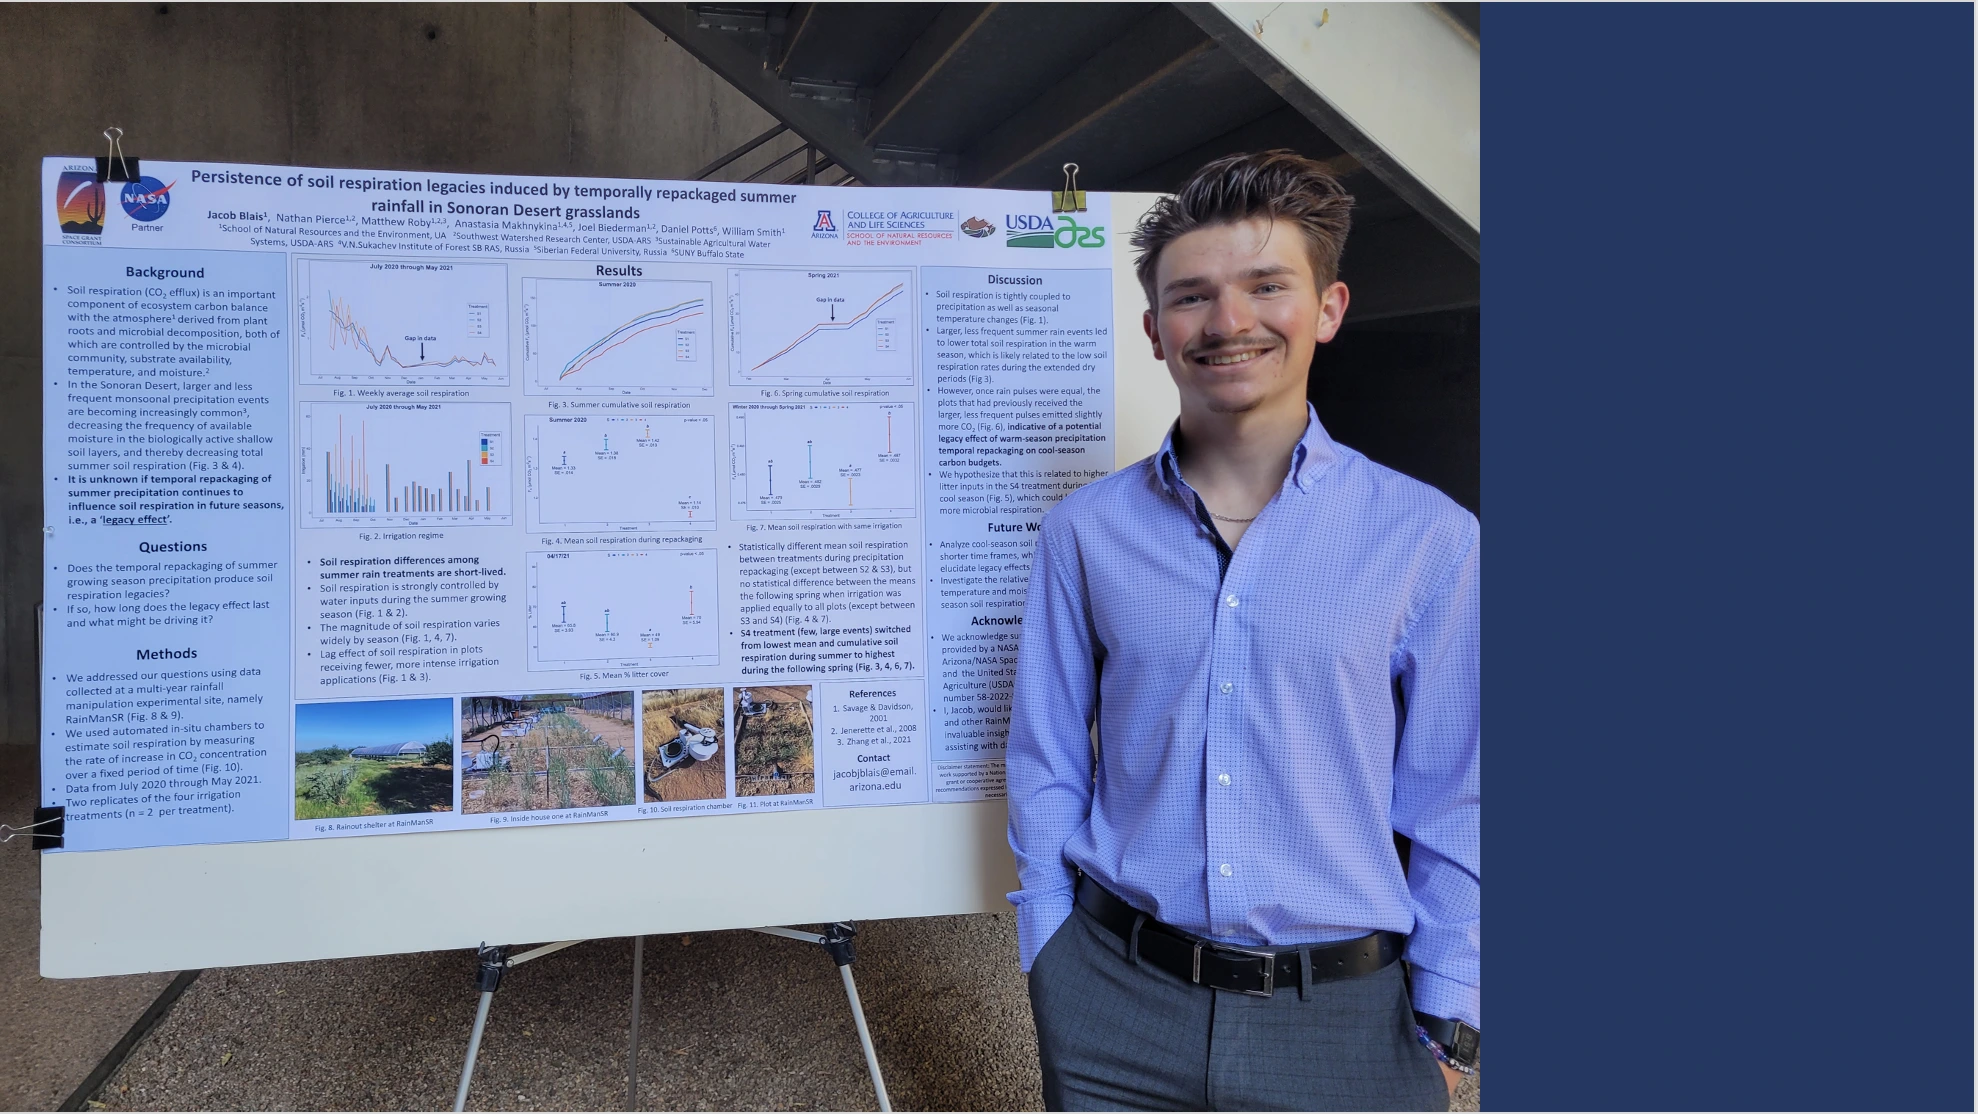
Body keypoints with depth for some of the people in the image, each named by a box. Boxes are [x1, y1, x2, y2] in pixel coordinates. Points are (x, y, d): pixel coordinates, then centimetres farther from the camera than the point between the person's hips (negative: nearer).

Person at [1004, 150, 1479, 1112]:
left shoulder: (1429, 539, -5)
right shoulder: (1084, 531, -2)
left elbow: (1454, 805, -1)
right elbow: (1046, 768, 4)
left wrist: (1446, 1020, -1)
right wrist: (1049, 958, 3)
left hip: (1345, 1017, 0)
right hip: (1116, 998, 1)